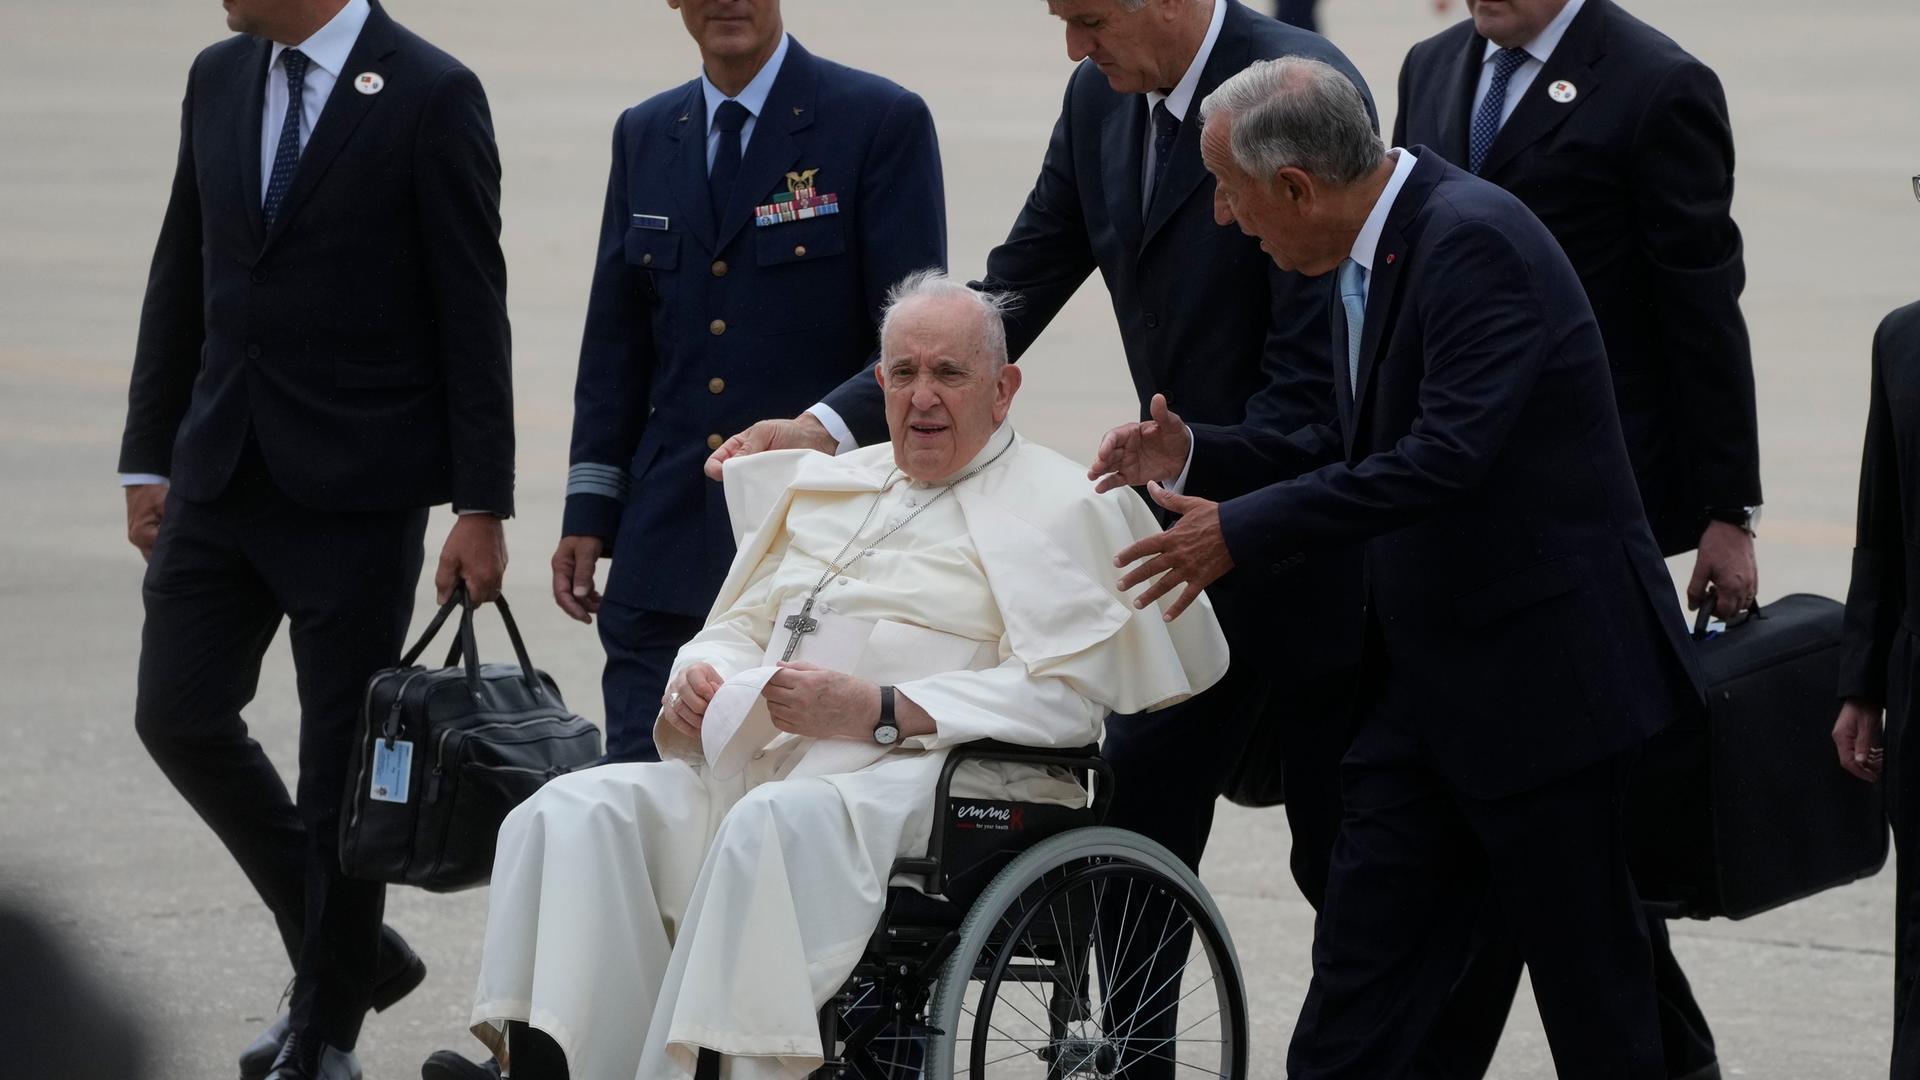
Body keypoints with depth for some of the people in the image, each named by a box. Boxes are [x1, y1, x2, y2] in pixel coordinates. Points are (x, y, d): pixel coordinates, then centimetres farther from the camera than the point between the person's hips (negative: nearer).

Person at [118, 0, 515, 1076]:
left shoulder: (430, 96, -10)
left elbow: (474, 311, -10)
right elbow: (181, 280, 15)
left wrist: (481, 506, -12)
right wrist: (150, 458, 11)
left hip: (359, 490, -6)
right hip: (224, 474, 6)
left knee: (344, 754, 1)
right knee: (181, 716, 2)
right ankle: (348, 948, 21)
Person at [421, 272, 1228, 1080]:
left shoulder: (1055, 508, 5)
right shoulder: (824, 485, 27)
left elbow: (1064, 696, -8)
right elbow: (741, 627, 31)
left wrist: (881, 711, -16)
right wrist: (699, 680, 4)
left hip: (915, 777, -7)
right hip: (758, 763, 7)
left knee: (780, 824, -39)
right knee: (576, 811, -19)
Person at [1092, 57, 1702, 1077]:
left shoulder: (1475, 239, -20)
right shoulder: (1372, 252, 10)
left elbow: (1447, 456, -28)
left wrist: (1243, 530, -24)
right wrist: (1193, 458, 7)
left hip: (1540, 668, -9)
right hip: (1425, 676, 9)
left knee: (1586, 974, 2)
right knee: (1361, 966, 6)